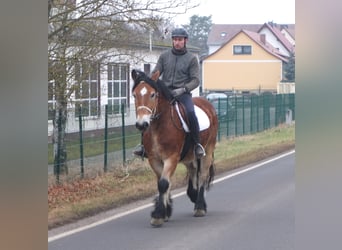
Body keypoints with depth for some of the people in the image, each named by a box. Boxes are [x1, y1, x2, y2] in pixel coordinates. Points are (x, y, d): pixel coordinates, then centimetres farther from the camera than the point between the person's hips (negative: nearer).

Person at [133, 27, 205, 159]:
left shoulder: (192, 58, 4)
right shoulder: (164, 56, 12)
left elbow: (195, 80, -2)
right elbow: (155, 73, 9)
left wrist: (183, 89, -20)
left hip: (182, 93, -3)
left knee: (190, 113, -30)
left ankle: (197, 144, -14)